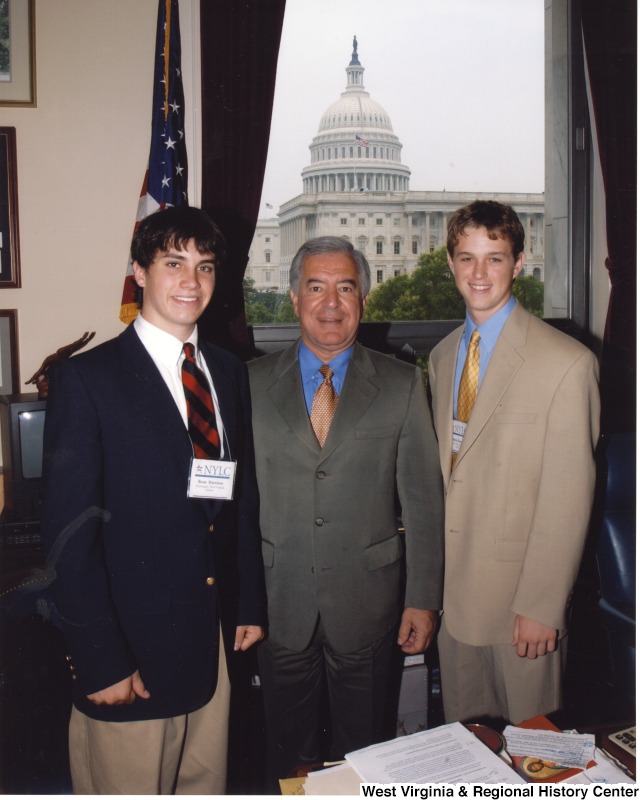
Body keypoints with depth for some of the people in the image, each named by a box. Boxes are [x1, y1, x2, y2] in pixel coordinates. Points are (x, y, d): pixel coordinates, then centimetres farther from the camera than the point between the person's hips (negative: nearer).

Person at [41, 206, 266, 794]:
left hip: (217, 638, 5)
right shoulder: (87, 379, -11)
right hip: (133, 644, -5)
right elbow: (69, 532, -13)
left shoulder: (230, 373, 7)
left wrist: (251, 605, 10)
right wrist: (101, 660, -15)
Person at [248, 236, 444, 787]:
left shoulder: (402, 385, -1)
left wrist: (424, 599, -3)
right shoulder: (252, 383, 0)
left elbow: (423, 499, -1)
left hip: (366, 602, 0)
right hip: (278, 603, 1)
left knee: (362, 755, 17)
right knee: (289, 755, 18)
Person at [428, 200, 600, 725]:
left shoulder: (567, 363, -15)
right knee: (460, 740, 20)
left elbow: (570, 496, -15)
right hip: (453, 586, 6)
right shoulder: (442, 357, 8)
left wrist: (542, 605, -14)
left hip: (520, 594, -5)